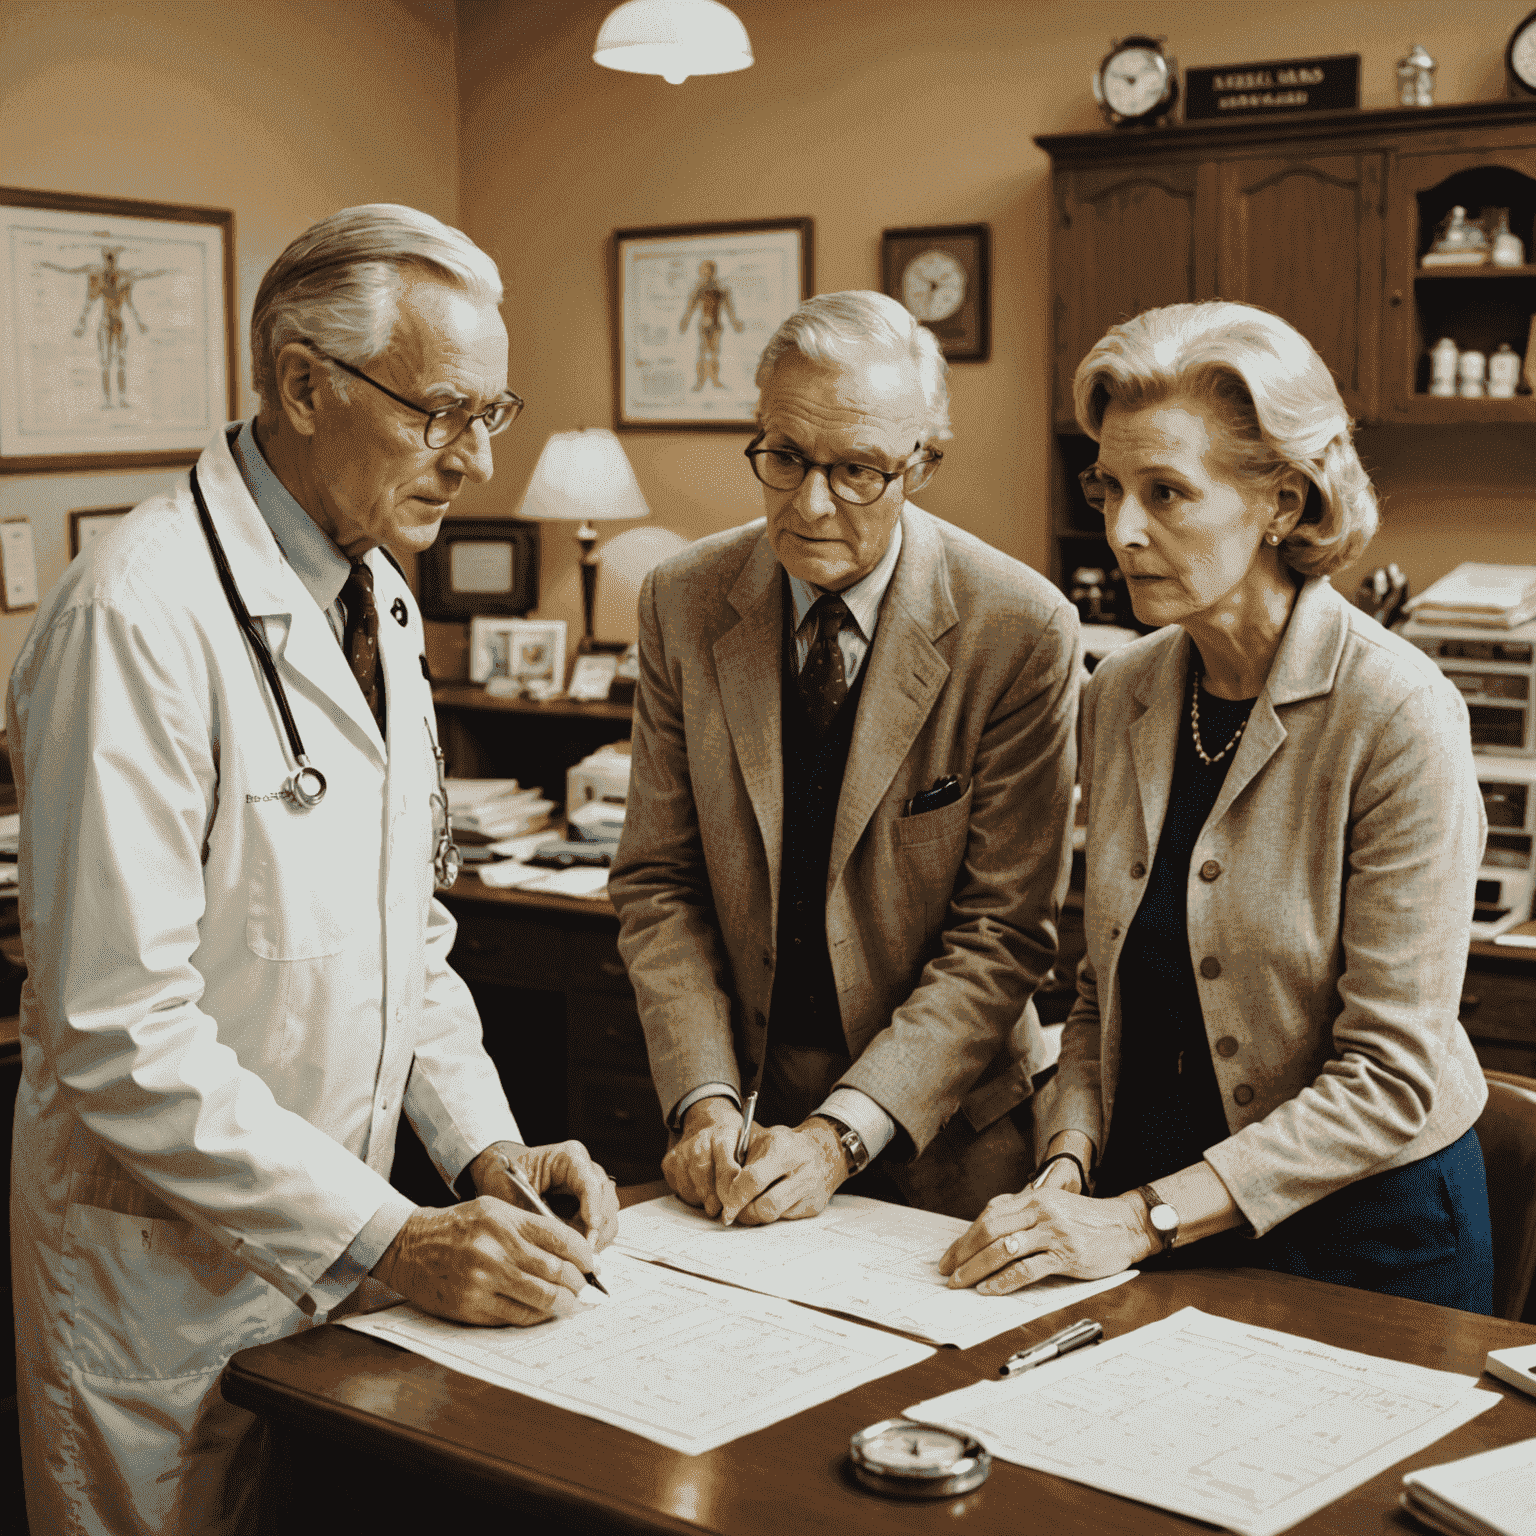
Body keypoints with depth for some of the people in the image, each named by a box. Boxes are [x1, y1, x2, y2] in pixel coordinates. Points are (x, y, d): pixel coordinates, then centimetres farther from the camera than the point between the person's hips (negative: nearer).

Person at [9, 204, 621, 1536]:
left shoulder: (378, 600, 7)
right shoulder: (139, 616, -21)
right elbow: (118, 1027, -24)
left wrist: (486, 1148, -1)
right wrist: (390, 1238, -23)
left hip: (336, 1241, 8)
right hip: (169, 1263, -7)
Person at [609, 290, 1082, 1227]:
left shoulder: (1023, 632, -14)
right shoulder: (682, 603, -4)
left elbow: (1004, 930, -13)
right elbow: (659, 882, 0)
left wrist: (842, 1134, -20)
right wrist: (704, 1099, -13)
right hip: (748, 1103, 2)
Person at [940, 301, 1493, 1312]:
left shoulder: (1395, 715, -16)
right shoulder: (1120, 696, 2)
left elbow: (1393, 1079, -17)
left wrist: (1143, 1220, -19)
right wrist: (1069, 1167, -7)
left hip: (1363, 1233, -4)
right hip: (1152, 1217, 4)